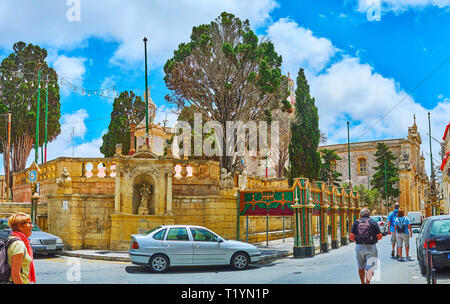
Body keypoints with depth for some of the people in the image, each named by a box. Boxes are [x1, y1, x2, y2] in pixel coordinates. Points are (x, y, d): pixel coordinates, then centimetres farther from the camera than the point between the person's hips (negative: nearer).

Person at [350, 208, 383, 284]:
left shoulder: (356, 223, 3)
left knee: (361, 268, 17)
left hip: (359, 247, 2)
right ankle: (367, 282, -16)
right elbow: (379, 236, -4)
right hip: (371, 248, -2)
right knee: (370, 268, -2)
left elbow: (351, 236, -4)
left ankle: (363, 282, 31)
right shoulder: (374, 222, 1)